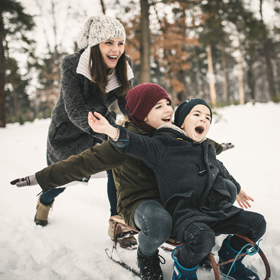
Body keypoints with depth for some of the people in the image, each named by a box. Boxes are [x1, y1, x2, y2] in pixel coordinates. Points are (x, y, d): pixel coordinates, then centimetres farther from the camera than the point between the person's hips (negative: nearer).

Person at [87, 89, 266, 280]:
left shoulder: (208, 149, 21)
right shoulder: (163, 146, -2)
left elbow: (222, 171, 38)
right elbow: (135, 144, -15)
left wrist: (238, 189, 51)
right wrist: (112, 131, -34)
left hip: (217, 208, 7)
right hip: (185, 212, -7)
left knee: (257, 223, -1)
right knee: (203, 238, -36)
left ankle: (229, 261, 24)